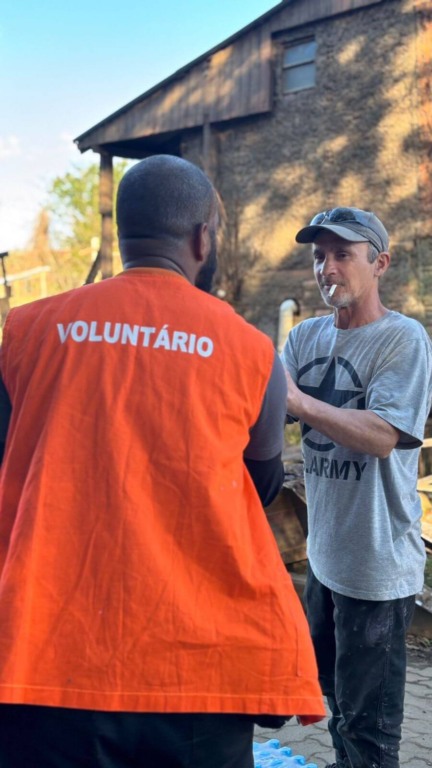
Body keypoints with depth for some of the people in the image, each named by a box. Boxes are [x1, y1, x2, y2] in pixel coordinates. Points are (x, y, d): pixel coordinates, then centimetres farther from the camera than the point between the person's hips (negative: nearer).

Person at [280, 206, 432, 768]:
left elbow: (383, 436, -26)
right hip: (325, 554, 7)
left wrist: (298, 401, -36)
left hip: (377, 564, -7)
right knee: (335, 691, 26)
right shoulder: (307, 336, 5)